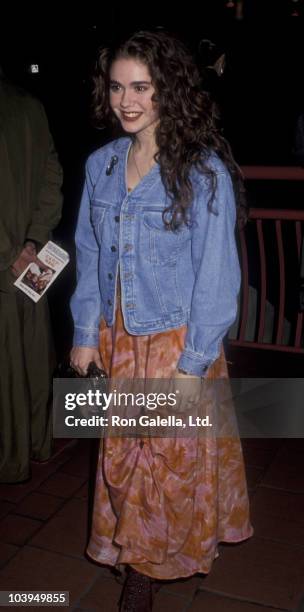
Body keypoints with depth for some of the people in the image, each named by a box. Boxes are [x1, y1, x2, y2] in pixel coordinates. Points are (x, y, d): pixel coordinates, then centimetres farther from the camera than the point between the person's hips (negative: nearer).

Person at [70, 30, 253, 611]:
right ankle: (137, 562, 39)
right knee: (122, 451, 16)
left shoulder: (204, 171, -14)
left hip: (177, 341, -4)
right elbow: (89, 256, 7)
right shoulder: (100, 165, 2)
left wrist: (194, 361, -13)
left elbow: (216, 274, -13)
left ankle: (148, 565, 34)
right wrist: (85, 333, 6)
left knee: (172, 456, 10)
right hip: (118, 339, 5)